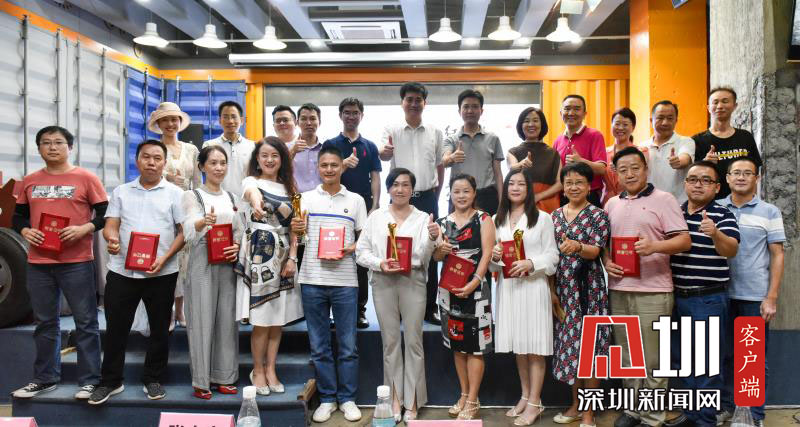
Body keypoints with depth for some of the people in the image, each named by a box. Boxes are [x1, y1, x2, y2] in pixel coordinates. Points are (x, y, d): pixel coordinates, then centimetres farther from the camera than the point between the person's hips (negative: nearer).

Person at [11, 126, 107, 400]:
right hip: (38, 263, 4)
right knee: (45, 323, 14)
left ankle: (90, 380, 9)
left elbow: (106, 214, -2)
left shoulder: (86, 178, -2)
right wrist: (25, 231, -3)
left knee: (85, 321, 1)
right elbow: (18, 215, 18)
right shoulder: (30, 181, 11)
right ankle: (45, 378, 26)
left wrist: (84, 228, -18)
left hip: (77, 262, -4)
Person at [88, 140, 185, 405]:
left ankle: (153, 380, 23)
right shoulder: (122, 192, 12)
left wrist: (164, 258, -15)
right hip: (121, 271, 2)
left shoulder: (175, 193, 3)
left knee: (159, 329, 8)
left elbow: (184, 231, -2)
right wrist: (111, 238, -18)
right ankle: (110, 381, 22)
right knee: (116, 327, 7)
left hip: (161, 273, -2)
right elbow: (110, 225, 6)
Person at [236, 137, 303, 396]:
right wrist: (256, 203, -54)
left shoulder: (288, 188, 12)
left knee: (278, 317, 9)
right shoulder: (251, 182, -2)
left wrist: (292, 257, -2)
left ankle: (270, 370, 22)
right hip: (259, 256, -5)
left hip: (283, 258, 5)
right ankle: (258, 371, 16)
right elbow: (252, 192, -30)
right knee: (262, 319, -1)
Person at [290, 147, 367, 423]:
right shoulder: (306, 198, 9)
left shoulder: (355, 200, 7)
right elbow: (298, 234, 5)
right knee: (319, 346, 8)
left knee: (348, 346, 4)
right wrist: (296, 230, -17)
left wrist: (350, 250, -11)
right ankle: (327, 398, 20)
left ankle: (348, 398, 18)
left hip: (344, 280, -1)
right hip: (312, 279, 1)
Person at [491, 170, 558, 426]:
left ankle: (535, 403, 7)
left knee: (534, 346, -2)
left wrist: (530, 264, -19)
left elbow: (552, 256, -4)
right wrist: (494, 256, -3)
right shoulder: (498, 219, 13)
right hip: (507, 286, 5)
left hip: (533, 286, -5)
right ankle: (525, 396, 23)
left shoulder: (542, 218, -1)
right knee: (517, 344, 11)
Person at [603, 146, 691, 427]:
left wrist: (655, 246, -25)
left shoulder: (663, 199, -2)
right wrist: (606, 262, -1)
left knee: (651, 359, 1)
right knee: (626, 356, 14)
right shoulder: (612, 204, 14)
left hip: (652, 291, -5)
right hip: (618, 290, 5)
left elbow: (684, 241, -8)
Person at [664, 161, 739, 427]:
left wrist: (715, 234, -43)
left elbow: (731, 250, -23)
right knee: (682, 358, 15)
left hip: (709, 300, -5)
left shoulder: (723, 216, -7)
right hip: (676, 296, 6)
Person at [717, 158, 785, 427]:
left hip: (756, 297, -1)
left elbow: (777, 255, 1)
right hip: (721, 294, 2)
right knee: (724, 354, 10)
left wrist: (772, 297, -6)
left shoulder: (770, 212, 2)